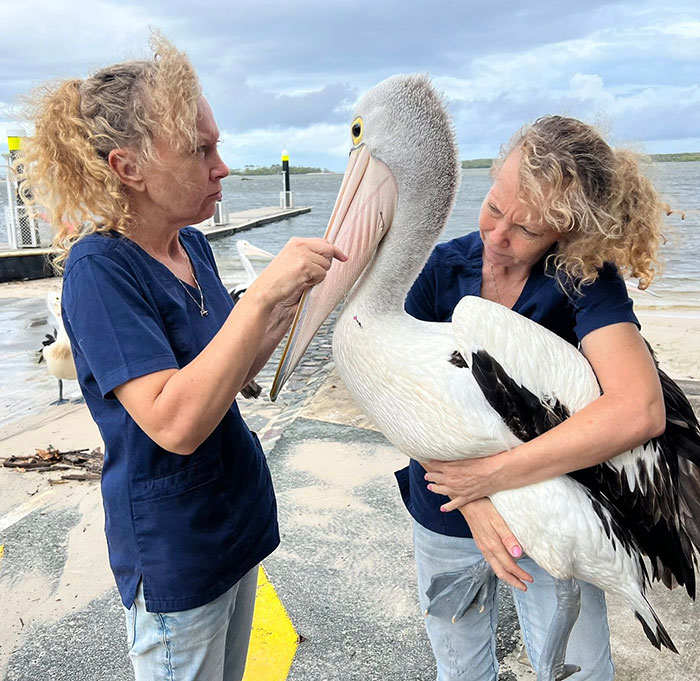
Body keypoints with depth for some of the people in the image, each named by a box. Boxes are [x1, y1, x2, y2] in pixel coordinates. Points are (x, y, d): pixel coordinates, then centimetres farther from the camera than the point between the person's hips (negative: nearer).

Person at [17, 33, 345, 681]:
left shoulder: (193, 246, 0)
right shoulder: (99, 269, -22)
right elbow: (174, 422, -32)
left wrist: (293, 298, -6)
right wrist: (262, 292, -34)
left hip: (238, 517, 7)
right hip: (173, 549, -7)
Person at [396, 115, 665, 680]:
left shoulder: (586, 279, -20)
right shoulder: (442, 269, -13)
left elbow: (639, 412, -36)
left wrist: (491, 475, -33)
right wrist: (470, 501, -27)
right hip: (448, 516, 2)